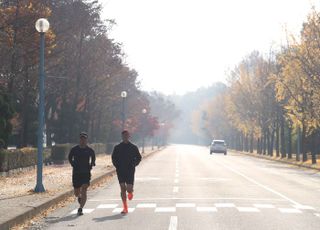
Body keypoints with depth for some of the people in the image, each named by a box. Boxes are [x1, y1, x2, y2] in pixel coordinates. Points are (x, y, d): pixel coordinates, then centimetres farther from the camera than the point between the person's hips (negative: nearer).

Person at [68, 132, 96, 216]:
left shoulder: (90, 150, 1)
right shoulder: (74, 149, 0)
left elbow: (93, 158, 20)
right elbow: (70, 158, 16)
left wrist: (91, 165, 5)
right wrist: (73, 164, 0)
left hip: (86, 173, -1)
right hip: (76, 173, 1)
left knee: (83, 191, -16)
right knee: (76, 193, 9)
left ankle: (80, 209, -16)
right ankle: (79, 197, 45)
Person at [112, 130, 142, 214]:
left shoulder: (133, 147, 3)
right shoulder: (117, 147, 5)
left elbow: (138, 158, 11)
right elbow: (114, 158, 15)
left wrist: (133, 165, -1)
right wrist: (117, 166, 2)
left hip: (130, 171, -1)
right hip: (120, 171, 1)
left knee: (129, 189, -8)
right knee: (123, 189, -4)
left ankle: (130, 192, 32)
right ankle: (125, 208, 2)